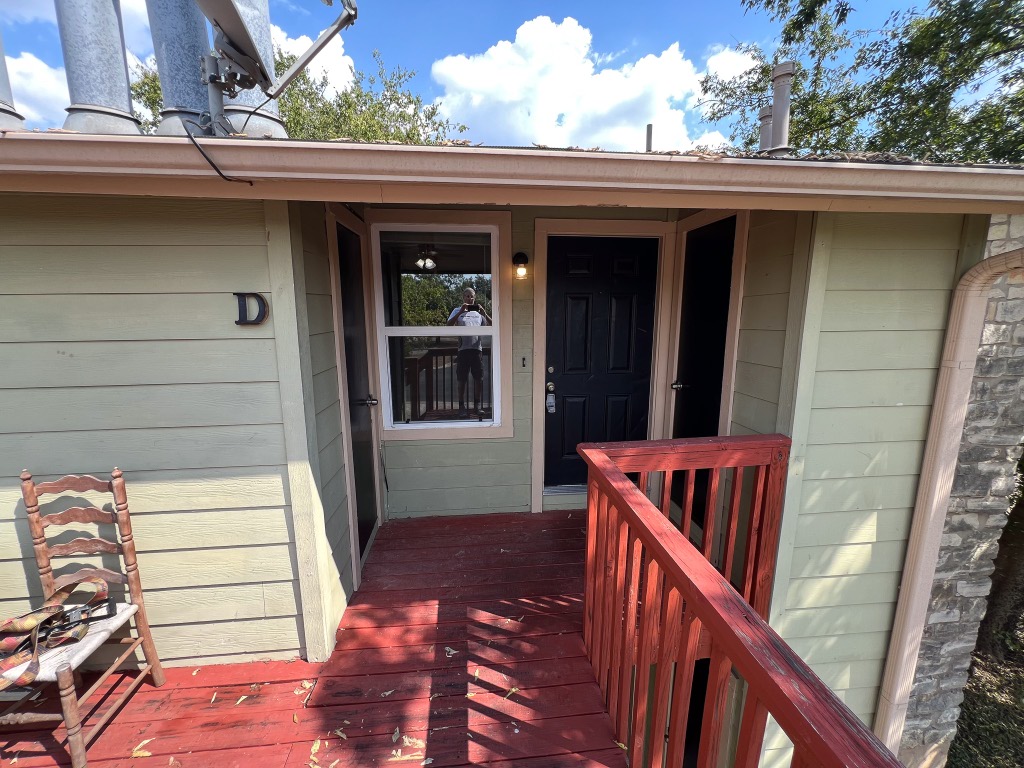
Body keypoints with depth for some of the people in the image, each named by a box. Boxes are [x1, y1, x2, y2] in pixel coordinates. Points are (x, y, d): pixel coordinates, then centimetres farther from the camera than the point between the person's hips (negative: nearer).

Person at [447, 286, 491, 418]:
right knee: (462, 380, 2)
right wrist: (461, 311, -16)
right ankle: (462, 407, 10)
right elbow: (449, 324, -8)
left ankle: (477, 405, 18)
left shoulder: (479, 312, 15)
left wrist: (484, 313, -9)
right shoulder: (458, 311, 9)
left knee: (478, 379, 5)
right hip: (463, 349, -2)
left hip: (477, 349, 2)